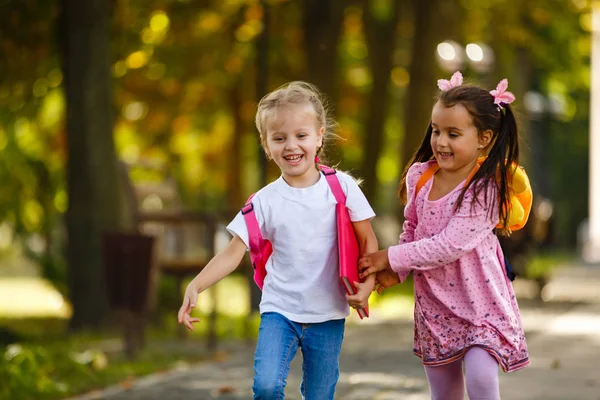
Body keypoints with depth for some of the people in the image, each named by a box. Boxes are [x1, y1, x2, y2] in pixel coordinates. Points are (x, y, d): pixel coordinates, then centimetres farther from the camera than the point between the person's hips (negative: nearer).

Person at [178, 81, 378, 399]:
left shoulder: (342, 187, -5)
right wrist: (196, 286, -19)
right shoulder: (265, 201, -4)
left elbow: (368, 241, 2)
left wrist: (367, 284, -14)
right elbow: (233, 253, -4)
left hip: (327, 316, 0)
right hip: (279, 311, 0)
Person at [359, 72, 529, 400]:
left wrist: (390, 258, -18)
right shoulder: (419, 176, -1)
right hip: (434, 303, 6)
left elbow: (450, 245, -23)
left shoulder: (485, 187, -19)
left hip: (479, 303, -5)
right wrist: (396, 271, -4)